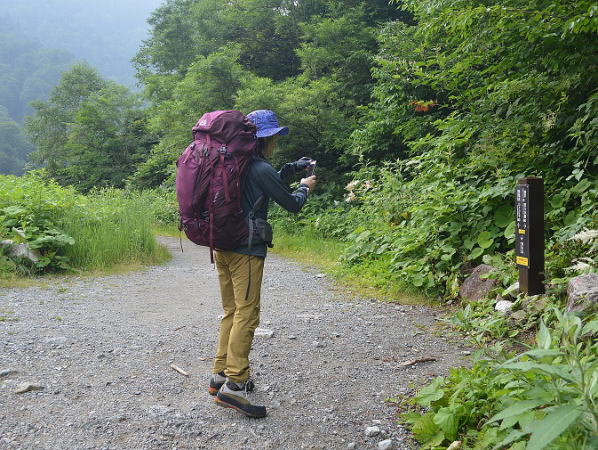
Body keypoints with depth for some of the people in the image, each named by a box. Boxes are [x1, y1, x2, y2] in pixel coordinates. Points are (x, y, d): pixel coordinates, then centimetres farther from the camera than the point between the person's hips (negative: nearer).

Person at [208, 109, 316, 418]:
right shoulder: (260, 169, -12)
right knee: (246, 314, -8)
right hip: (246, 249, -9)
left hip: (222, 247, 9)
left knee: (231, 312, 15)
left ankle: (220, 375, 20)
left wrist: (292, 168, 27)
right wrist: (305, 187, 14)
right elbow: (291, 204, -6)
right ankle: (233, 385, -10)